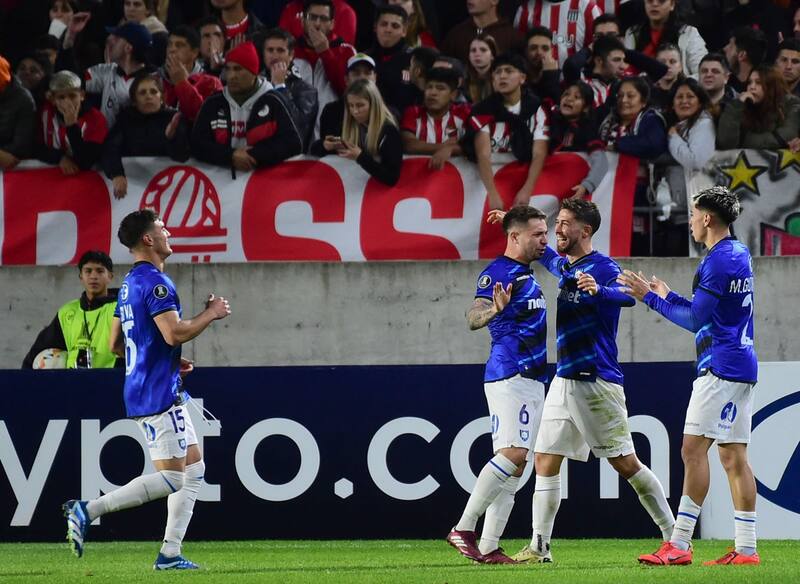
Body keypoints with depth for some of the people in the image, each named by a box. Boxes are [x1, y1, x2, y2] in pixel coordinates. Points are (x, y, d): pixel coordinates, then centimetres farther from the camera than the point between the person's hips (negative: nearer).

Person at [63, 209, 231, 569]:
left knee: (194, 469, 11)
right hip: (159, 394, -10)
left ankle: (170, 553, 7)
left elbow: (116, 343, 21)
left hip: (142, 389, 10)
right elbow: (174, 333, -25)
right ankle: (87, 510, -15)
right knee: (171, 478, -11)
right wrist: (211, 314, -9)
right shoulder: (155, 282, -15)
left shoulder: (130, 284, 16)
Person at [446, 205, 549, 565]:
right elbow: (473, 317, -27)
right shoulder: (497, 273, -10)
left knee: (515, 464, 4)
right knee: (513, 453, -21)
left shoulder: (527, 274, 19)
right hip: (509, 376, -10)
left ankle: (488, 548, 3)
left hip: (532, 380, 10)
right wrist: (494, 309, -46)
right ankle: (464, 529, -19)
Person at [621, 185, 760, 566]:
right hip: (741, 366, 10)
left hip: (719, 368, -10)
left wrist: (650, 298, -5)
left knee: (693, 449, -12)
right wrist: (668, 297, 31)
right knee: (734, 457, 7)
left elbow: (695, 320, -13)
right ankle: (746, 549, 5)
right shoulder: (739, 255, 17)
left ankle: (679, 545, -17)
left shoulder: (719, 262, -14)